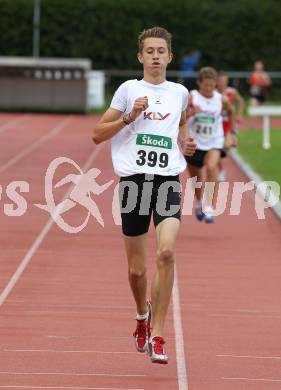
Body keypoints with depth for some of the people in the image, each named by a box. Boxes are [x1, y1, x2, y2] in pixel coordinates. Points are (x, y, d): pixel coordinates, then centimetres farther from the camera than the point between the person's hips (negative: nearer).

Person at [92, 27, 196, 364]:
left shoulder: (180, 93, 12)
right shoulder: (129, 89, 5)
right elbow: (97, 134, 5)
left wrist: (184, 144, 12)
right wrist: (129, 116, -9)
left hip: (168, 180, 1)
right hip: (134, 180, -1)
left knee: (166, 251, -22)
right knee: (136, 268, 5)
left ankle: (157, 336, -16)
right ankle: (143, 315, 38)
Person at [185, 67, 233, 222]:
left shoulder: (221, 100, -5)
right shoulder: (191, 97, -11)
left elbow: (230, 111, 17)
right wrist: (191, 113, -35)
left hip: (214, 142, -1)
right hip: (194, 143, 1)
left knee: (211, 167, -29)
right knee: (196, 177, 16)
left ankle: (209, 207, -27)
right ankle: (200, 203, 47)